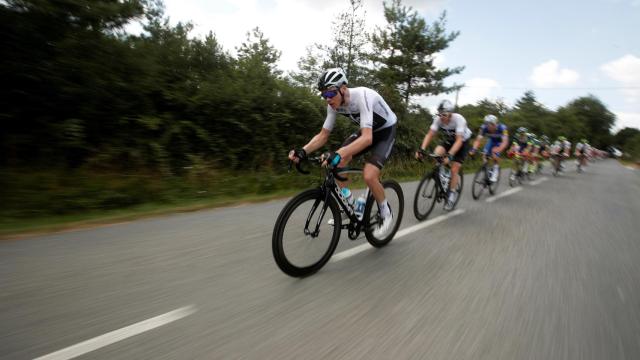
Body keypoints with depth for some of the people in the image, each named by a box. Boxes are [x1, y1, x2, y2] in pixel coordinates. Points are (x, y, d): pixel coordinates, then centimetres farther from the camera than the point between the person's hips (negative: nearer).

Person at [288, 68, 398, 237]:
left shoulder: (362, 96, -35)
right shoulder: (334, 104, -14)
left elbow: (367, 138, -45)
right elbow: (323, 135, -9)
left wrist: (338, 154, -59)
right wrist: (303, 151, -26)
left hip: (386, 131, -7)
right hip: (367, 130, 7)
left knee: (369, 176, -25)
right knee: (339, 160, -11)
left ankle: (386, 213, 3)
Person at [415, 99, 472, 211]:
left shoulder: (459, 119, -34)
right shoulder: (438, 119, -24)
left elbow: (459, 140, -40)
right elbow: (430, 135, -24)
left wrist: (449, 155, -53)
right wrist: (421, 149, -39)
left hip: (462, 142, -4)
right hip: (448, 140, 4)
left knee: (454, 170, -11)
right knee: (437, 153, -28)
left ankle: (452, 195, 6)